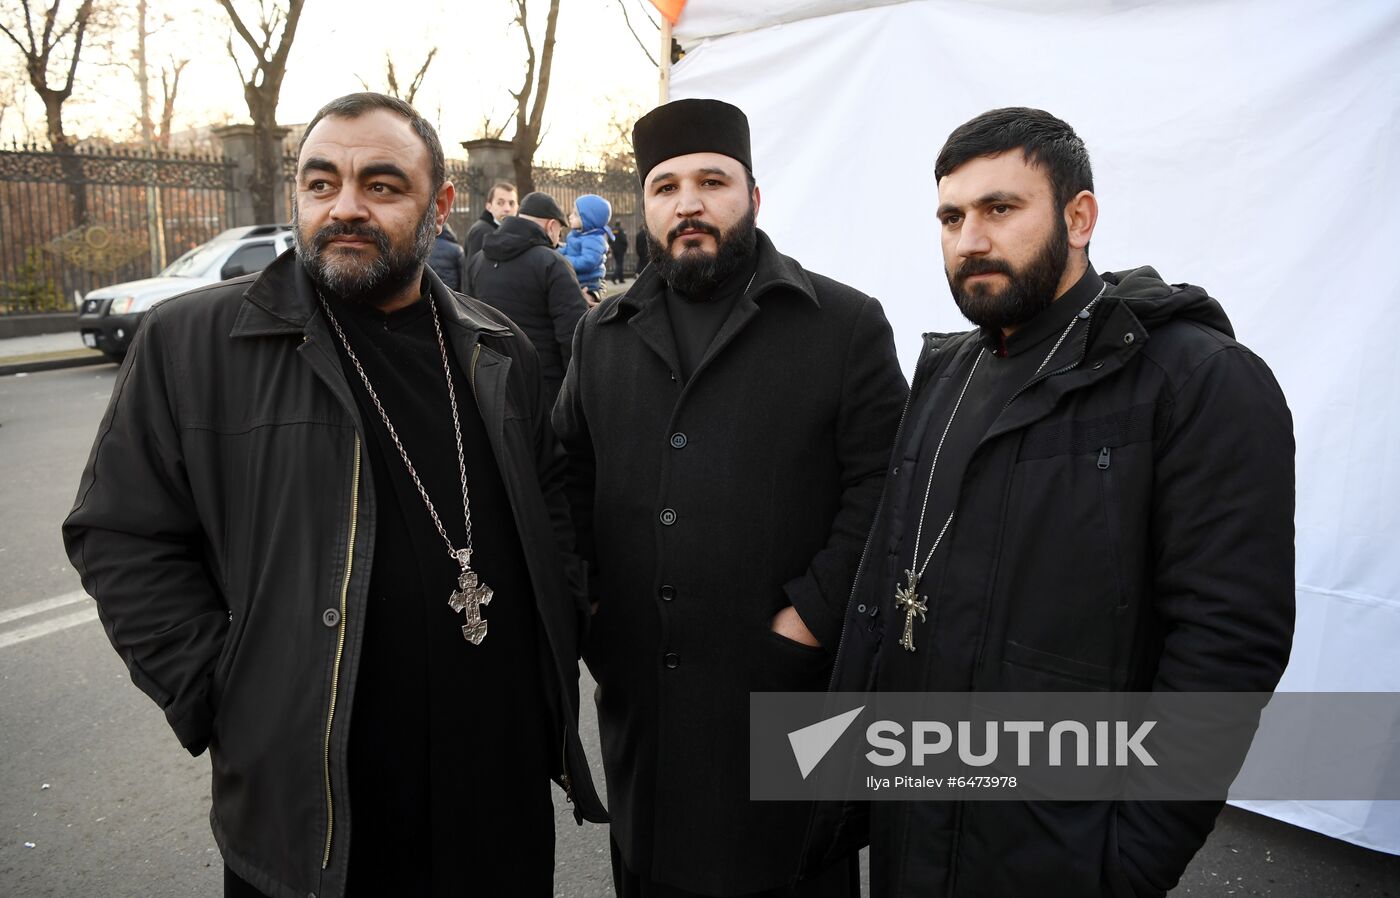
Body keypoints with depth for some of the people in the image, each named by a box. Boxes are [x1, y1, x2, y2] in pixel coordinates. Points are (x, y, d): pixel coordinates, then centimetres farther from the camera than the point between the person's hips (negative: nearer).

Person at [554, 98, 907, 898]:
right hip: (640, 696, 4)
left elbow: (880, 490, -9)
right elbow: (569, 483, 11)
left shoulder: (846, 323, -3)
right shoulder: (604, 335, 10)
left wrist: (811, 616, -14)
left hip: (788, 694, -3)